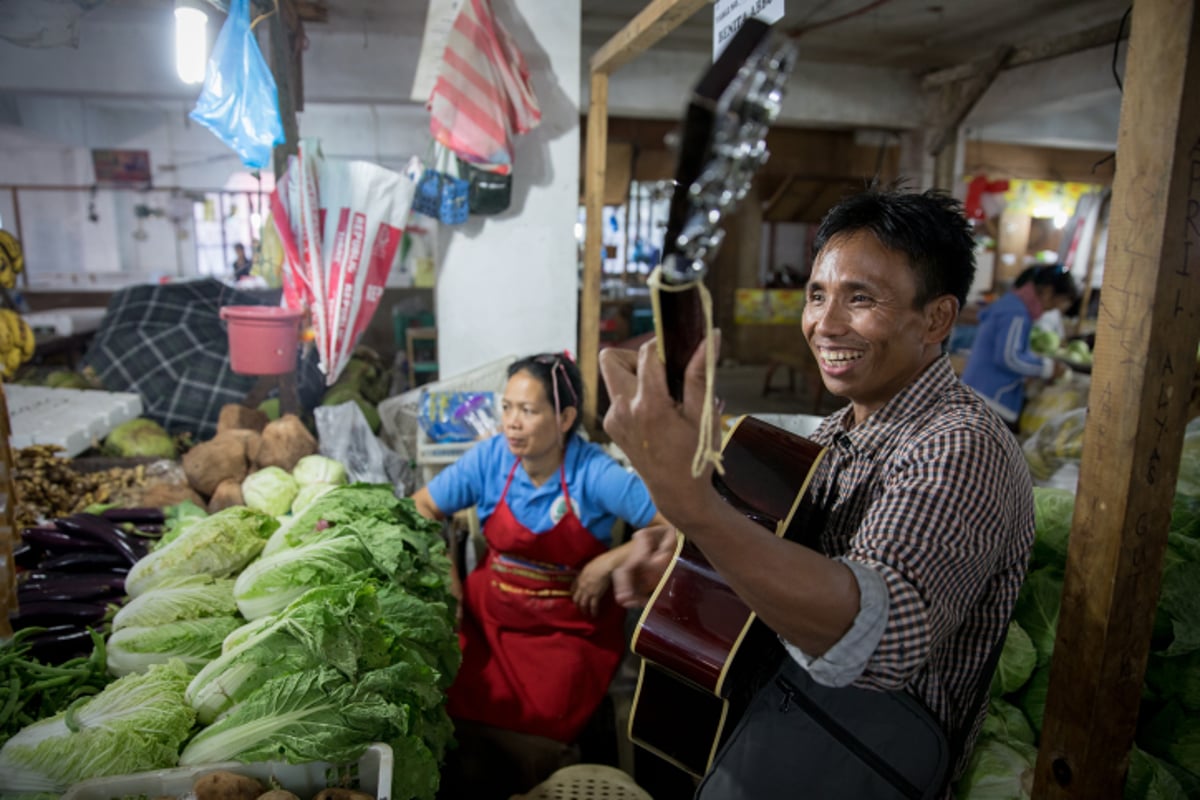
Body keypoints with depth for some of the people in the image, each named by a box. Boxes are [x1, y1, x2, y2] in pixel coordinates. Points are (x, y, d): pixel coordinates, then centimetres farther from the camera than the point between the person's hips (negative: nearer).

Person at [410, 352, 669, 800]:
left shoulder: (596, 473, -18)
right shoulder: (490, 458, -9)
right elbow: (421, 508, 3)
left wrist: (611, 561, -20)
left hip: (570, 627, -3)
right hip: (489, 615, 3)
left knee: (538, 724, -19)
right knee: (452, 708, -13)